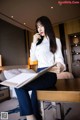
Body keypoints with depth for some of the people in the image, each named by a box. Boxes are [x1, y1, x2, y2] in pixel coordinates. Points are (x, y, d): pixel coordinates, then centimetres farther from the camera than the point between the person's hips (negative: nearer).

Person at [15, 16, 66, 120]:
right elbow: (33, 59, 16)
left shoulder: (56, 41, 8)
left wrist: (60, 65, -27)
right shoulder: (39, 42, 24)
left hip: (49, 74, -5)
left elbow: (59, 58, -3)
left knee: (19, 86, -24)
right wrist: (34, 42, 10)